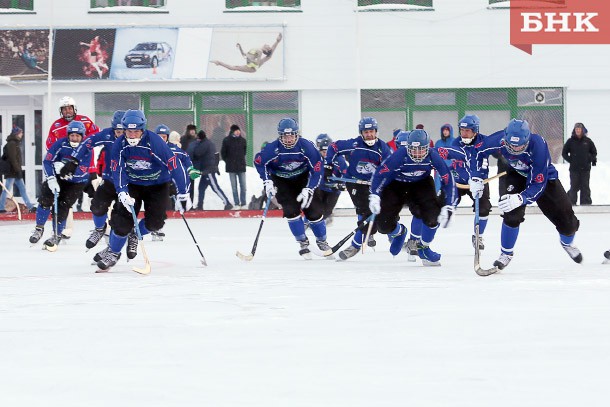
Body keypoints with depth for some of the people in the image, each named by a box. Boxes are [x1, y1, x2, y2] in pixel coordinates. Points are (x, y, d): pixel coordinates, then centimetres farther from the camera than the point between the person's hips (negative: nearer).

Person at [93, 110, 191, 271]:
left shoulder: (155, 143, -27)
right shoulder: (119, 145, -17)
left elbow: (174, 165, -25)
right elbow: (118, 170, -17)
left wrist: (183, 194, -23)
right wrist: (122, 193, -34)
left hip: (157, 185, -1)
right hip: (133, 184, 1)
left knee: (154, 222, -14)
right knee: (123, 219, -14)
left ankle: (135, 235, 19)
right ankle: (113, 252, 6)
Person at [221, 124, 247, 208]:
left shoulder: (242, 140, 2)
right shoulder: (226, 140, -6)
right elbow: (223, 153, 3)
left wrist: (241, 159, 11)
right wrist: (227, 161, 6)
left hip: (241, 166, 2)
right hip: (231, 167, -2)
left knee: (243, 185, 0)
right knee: (234, 186, 3)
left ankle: (243, 203, 5)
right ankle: (236, 203, 7)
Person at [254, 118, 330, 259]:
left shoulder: (306, 146, -25)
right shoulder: (272, 149, -25)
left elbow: (317, 168, -18)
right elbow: (259, 162, -7)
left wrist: (308, 190, -22)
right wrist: (267, 182, -14)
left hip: (303, 178, 0)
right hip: (282, 181, 0)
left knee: (313, 210, -6)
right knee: (291, 210, -17)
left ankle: (322, 241, 15)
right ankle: (303, 243, -2)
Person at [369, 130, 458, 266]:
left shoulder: (433, 156, -26)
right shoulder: (400, 155, -32)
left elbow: (448, 180, -19)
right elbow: (380, 173, -21)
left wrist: (448, 208, -24)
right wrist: (374, 196, -29)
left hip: (421, 184, 1)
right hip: (395, 185, -1)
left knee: (433, 216, -23)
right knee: (384, 225, -12)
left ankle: (423, 247, 7)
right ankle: (399, 232, 29)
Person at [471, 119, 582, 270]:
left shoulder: (538, 146, -40)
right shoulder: (500, 139, -31)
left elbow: (538, 184, -38)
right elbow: (478, 152, -9)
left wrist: (520, 199, -51)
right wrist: (476, 178, -14)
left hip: (544, 176, -2)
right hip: (516, 174, 2)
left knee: (567, 222, -1)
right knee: (512, 214, -24)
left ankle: (567, 243, 36)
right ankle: (506, 253, -2)